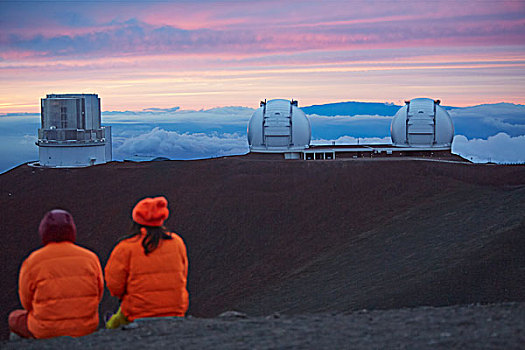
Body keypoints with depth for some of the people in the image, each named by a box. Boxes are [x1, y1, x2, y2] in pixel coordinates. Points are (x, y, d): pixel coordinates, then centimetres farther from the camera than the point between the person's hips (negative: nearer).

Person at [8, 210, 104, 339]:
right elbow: (98, 295, 4)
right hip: (86, 328, 2)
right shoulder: (90, 257, -7)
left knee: (14, 318, 31)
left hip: (46, 330, -2)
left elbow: (27, 301, -1)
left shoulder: (32, 262, -13)